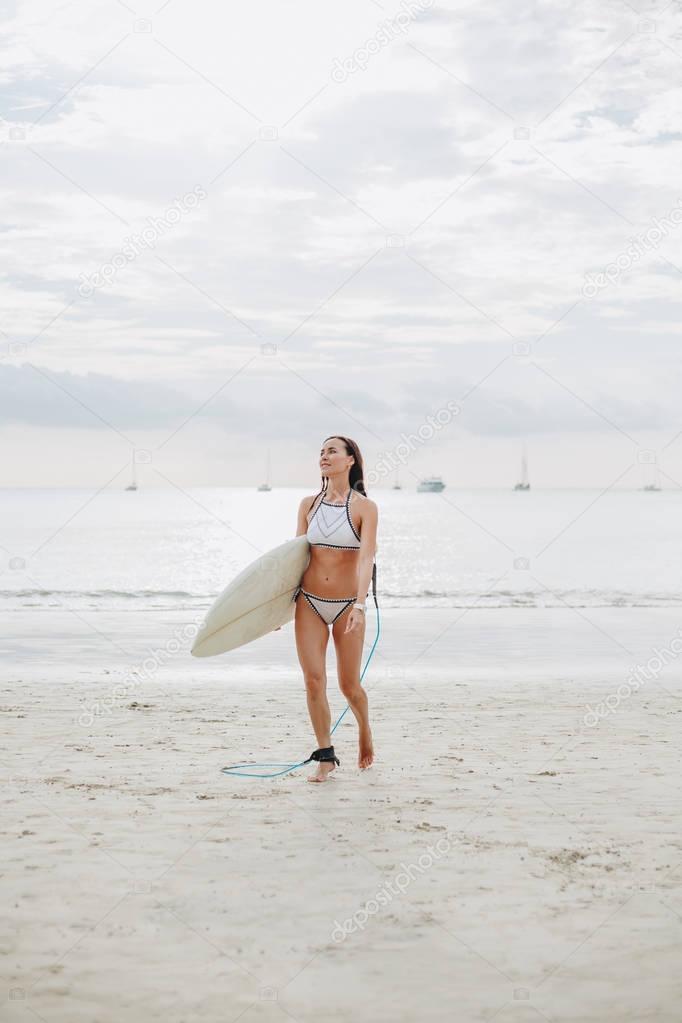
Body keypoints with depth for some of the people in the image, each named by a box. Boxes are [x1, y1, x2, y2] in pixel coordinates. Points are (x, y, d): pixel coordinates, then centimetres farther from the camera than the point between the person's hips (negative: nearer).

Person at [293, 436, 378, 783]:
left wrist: (359, 604, -28)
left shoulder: (364, 507, -7)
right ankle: (325, 757, 6)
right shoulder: (308, 504, 5)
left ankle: (365, 731, 36)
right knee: (313, 681, -5)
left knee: (349, 685, 5)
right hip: (309, 602, 3)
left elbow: (366, 557, -17)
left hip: (347, 605, -3)